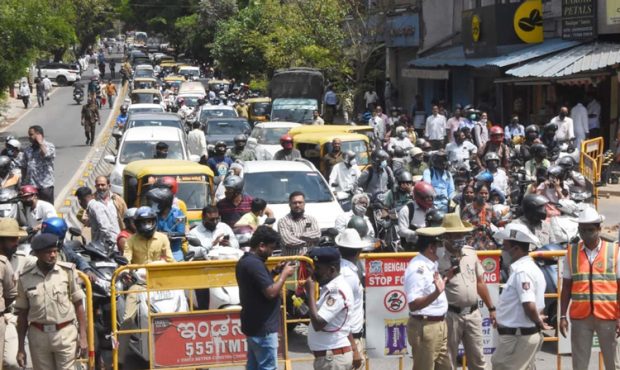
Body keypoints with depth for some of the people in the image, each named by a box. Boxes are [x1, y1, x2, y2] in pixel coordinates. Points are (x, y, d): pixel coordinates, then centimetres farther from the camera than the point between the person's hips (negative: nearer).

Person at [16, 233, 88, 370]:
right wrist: (21, 347, 6)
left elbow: (78, 305, 1)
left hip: (65, 333, -2)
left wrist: (83, 336, -4)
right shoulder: (25, 278, 0)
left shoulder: (68, 271, -4)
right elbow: (22, 313, 7)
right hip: (38, 335, 2)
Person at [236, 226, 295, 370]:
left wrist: (274, 272, 11)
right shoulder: (254, 264, -22)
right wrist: (284, 274, -12)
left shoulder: (245, 261, 10)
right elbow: (271, 292, -25)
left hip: (253, 325, 10)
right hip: (262, 327, -10)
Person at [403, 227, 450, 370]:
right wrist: (436, 293, -39)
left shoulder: (431, 264, 8)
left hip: (440, 325, 10)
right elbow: (413, 305, -27)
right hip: (425, 328, -10)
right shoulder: (417, 268, -21)